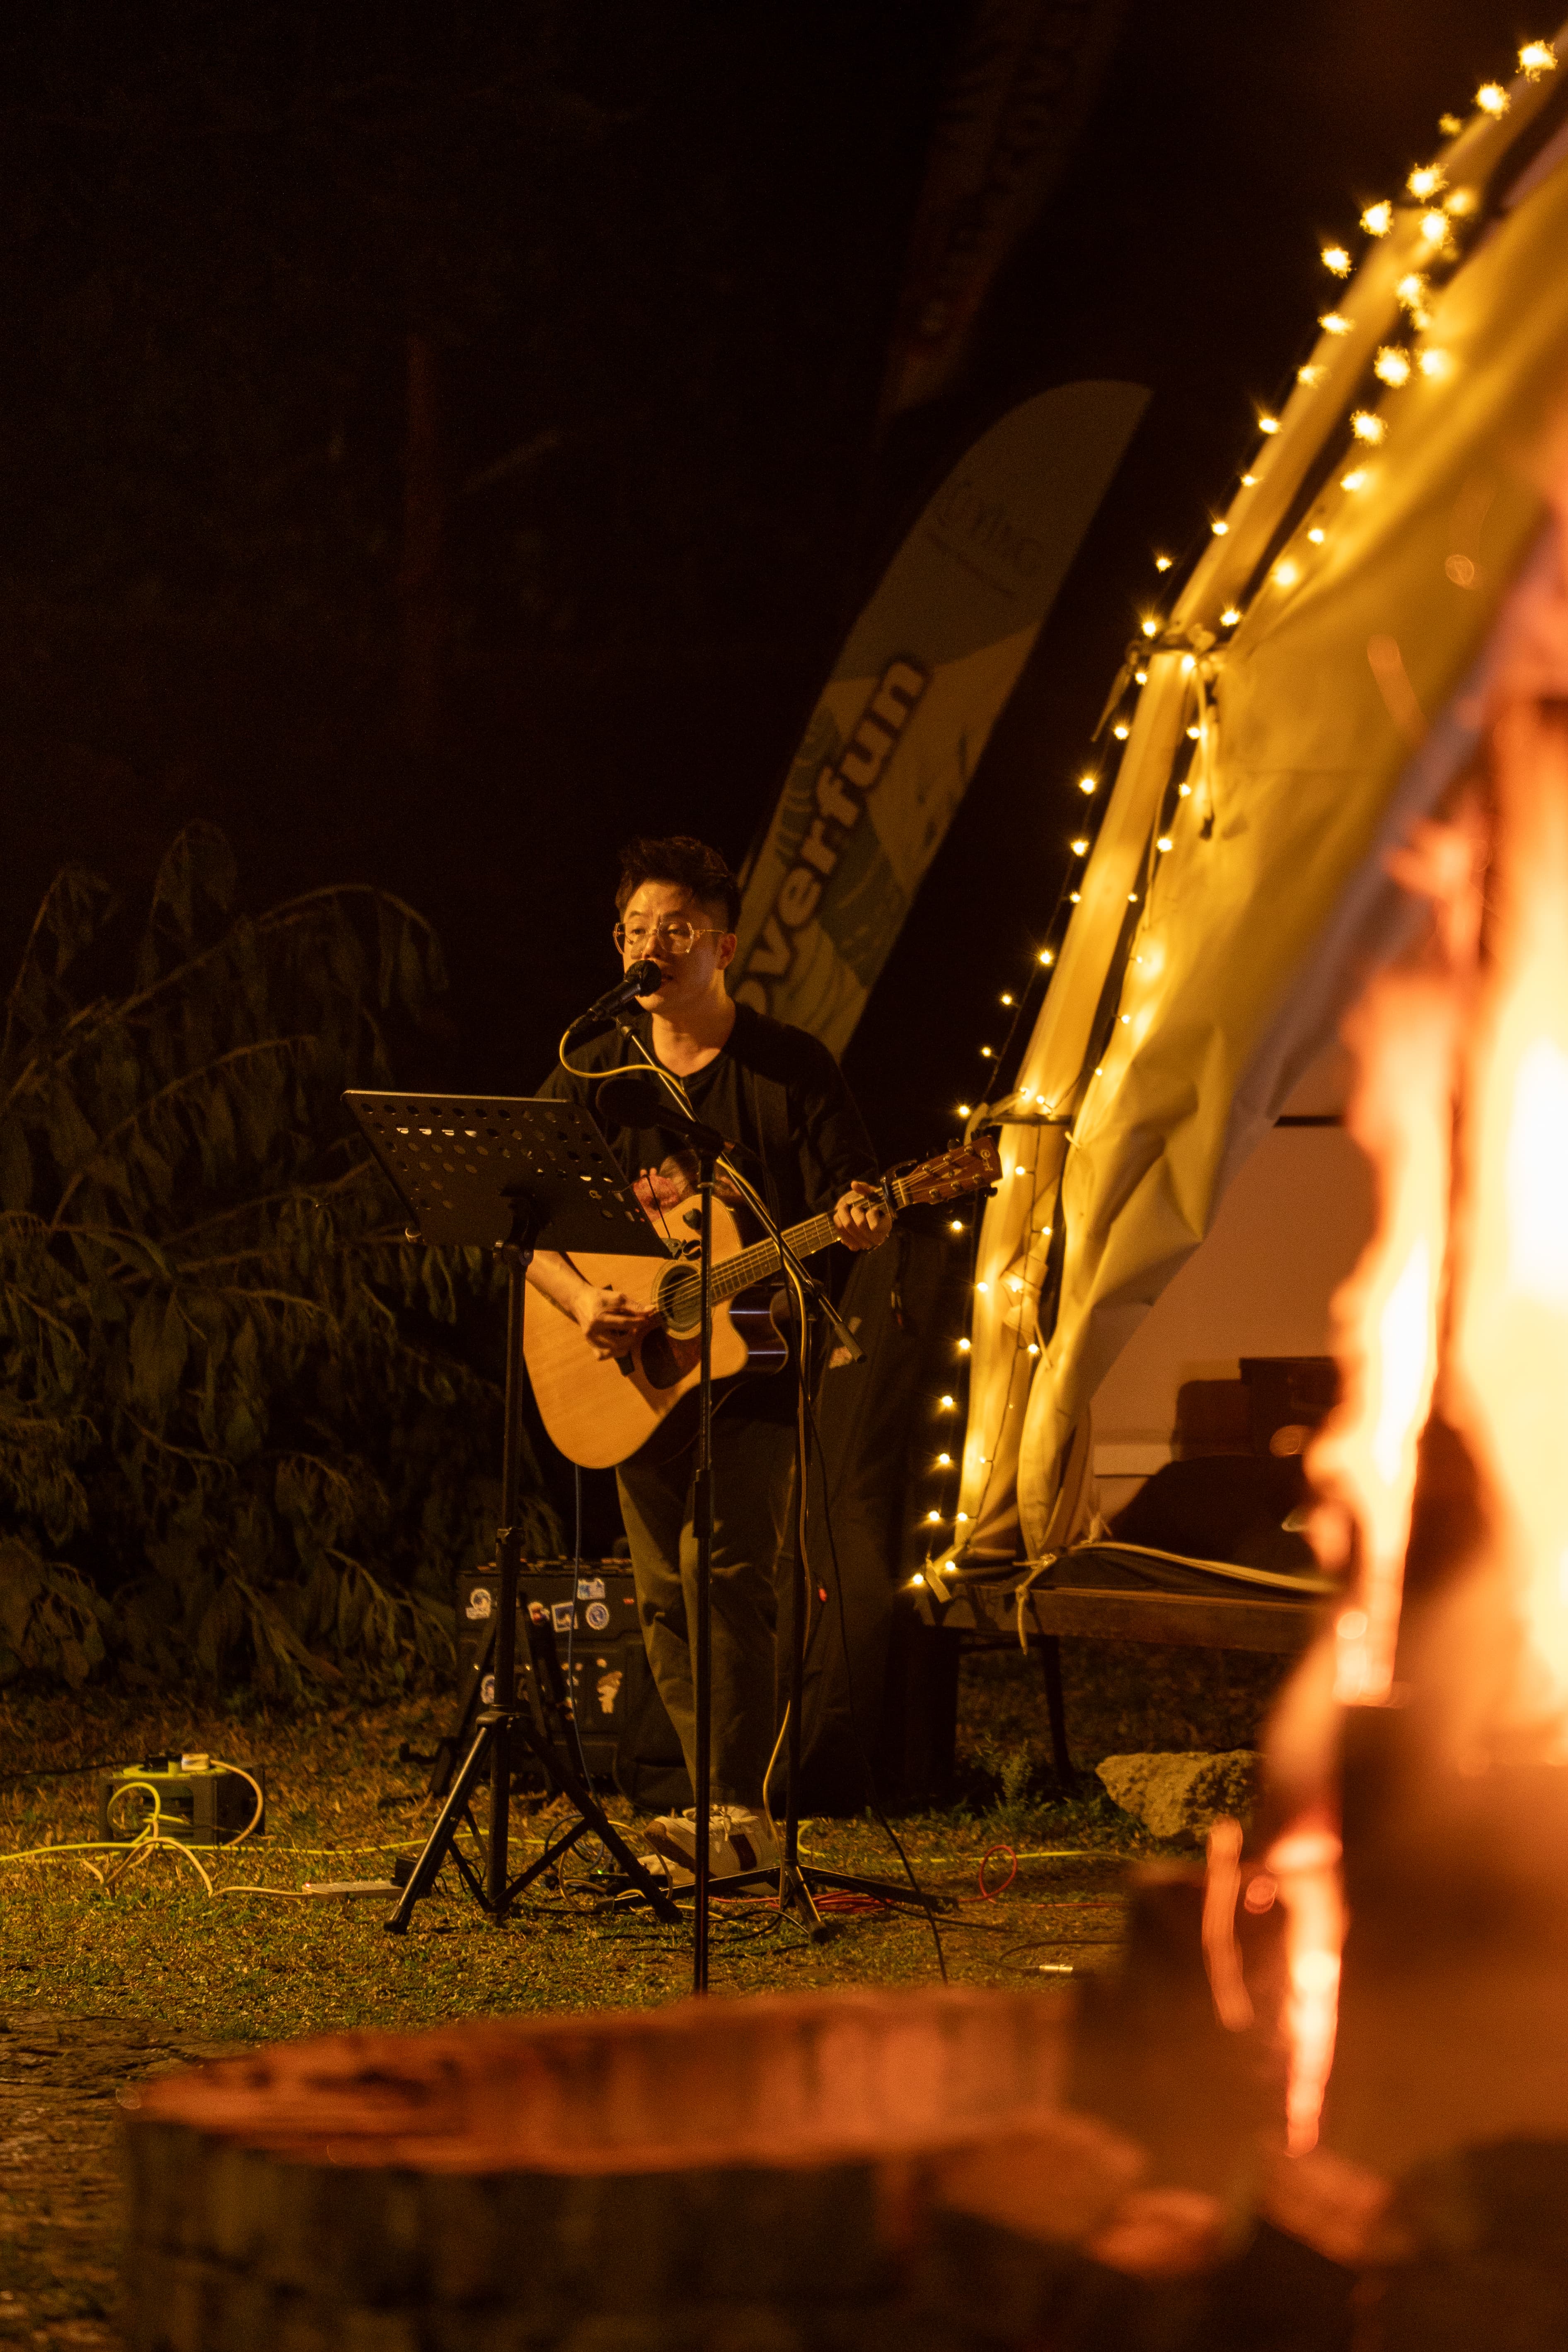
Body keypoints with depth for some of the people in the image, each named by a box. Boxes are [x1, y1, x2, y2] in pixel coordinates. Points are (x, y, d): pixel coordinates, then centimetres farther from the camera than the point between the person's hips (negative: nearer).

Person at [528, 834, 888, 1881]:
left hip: (757, 1360, -4)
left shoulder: (792, 1068, -3)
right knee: (667, 1595, 4)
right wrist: (583, 1301, -14)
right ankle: (725, 1822, 12)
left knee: (721, 1560, -19)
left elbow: (849, 1204, -4)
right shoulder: (593, 1073, 5)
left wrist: (859, 1225, -28)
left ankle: (742, 1812, -18)